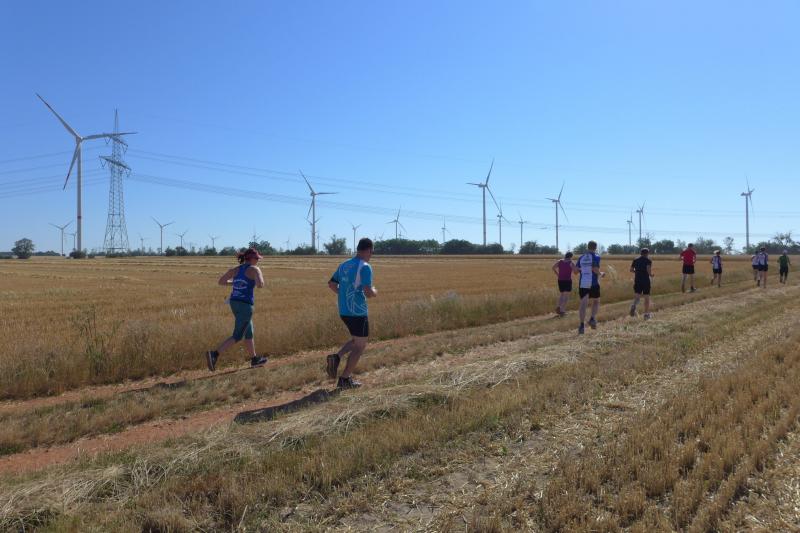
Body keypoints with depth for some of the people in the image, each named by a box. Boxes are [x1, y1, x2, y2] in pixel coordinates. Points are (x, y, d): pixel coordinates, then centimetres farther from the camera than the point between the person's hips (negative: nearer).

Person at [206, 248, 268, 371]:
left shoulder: (235, 269, 11)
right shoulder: (255, 269, -8)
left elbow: (220, 281, 16)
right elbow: (260, 285, -24)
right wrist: (261, 279, -1)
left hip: (235, 304, 8)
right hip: (245, 305, -8)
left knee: (249, 332, 21)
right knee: (237, 337, -4)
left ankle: (255, 359, 30)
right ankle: (214, 354, -19)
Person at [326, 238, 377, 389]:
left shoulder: (344, 265, 9)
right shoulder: (365, 267, -15)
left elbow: (331, 284, 13)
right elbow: (368, 293, -21)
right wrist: (375, 292, 0)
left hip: (344, 311, 8)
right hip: (358, 312, -8)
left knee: (356, 340, 24)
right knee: (360, 346, 6)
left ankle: (336, 357, 3)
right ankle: (345, 379, 9)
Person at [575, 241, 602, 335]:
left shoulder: (581, 258, 8)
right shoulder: (596, 257, -4)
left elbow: (576, 271, 5)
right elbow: (595, 270, -16)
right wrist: (601, 274, 3)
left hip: (582, 284, 3)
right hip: (593, 284, -3)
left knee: (583, 304, 0)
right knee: (596, 301, 19)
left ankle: (582, 325, -10)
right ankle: (593, 318, 1)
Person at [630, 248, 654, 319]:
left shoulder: (635, 260, 8)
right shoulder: (648, 260, -4)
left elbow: (631, 269, 8)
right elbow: (648, 270, -19)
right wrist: (651, 274, 0)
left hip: (637, 280, 3)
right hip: (646, 280, -3)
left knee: (637, 295, 4)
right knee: (646, 297, 8)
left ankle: (634, 305, -31)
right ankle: (646, 314, 12)